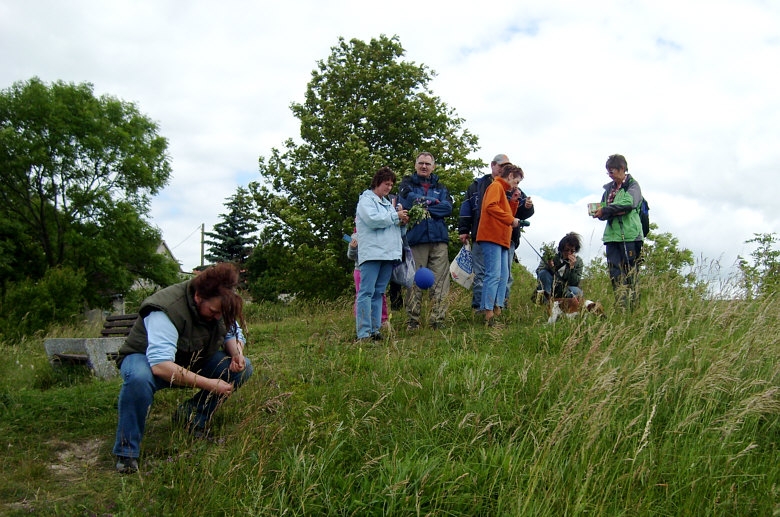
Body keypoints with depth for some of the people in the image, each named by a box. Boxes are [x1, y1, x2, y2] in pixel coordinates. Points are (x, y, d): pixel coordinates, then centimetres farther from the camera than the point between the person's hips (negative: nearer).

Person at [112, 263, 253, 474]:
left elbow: (233, 334, 5)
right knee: (139, 378, -42)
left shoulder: (220, 306, -12)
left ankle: (192, 417, -2)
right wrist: (208, 383, -45)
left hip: (193, 363, 6)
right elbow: (160, 366, -44)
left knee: (243, 369, -15)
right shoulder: (166, 311, -34)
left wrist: (237, 353, -21)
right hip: (146, 359, -6)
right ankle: (126, 452, -24)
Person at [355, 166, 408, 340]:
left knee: (379, 293, 7)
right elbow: (373, 220, -16)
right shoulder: (366, 200, 2)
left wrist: (402, 222, 5)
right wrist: (395, 216, -7)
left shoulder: (388, 203, 25)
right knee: (366, 292, -11)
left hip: (389, 254, 8)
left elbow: (399, 231, 27)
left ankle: (374, 330, 9)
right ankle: (363, 333, -13)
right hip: (372, 252, -8)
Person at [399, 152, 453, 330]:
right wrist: (433, 202, -3)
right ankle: (413, 320, 1)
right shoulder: (407, 185, 14)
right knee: (415, 280, -4)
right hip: (416, 239, -2)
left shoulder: (440, 187, 21)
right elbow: (407, 204, -7)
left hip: (439, 238, 3)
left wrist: (422, 205, -4)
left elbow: (448, 208, 2)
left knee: (440, 281, -3)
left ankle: (438, 319, -1)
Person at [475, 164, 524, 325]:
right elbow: (491, 206, -21)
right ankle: (488, 313, -17)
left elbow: (508, 214, 27)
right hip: (492, 237, -10)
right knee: (494, 275, -15)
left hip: (502, 239, 10)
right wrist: (511, 220, -18)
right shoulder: (496, 186, -3)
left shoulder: (503, 191, 27)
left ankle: (497, 309, 9)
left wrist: (514, 201, 16)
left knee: (503, 275, 8)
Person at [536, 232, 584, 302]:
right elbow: (539, 271, -10)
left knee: (577, 292, -30)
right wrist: (548, 266, -31)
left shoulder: (578, 261, -1)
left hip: (565, 291, 0)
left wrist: (572, 267, -20)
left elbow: (574, 283, -7)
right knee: (543, 273, -26)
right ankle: (547, 300, -31)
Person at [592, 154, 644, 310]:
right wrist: (599, 212, -5)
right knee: (615, 273, 1)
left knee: (631, 271, -5)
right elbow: (603, 209, 19)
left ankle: (633, 309, -3)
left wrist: (605, 211, -15)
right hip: (612, 235, 6)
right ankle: (621, 308, 2)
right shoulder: (609, 188, 20)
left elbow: (629, 203, -18)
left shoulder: (632, 185, 1)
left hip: (629, 234, -6)